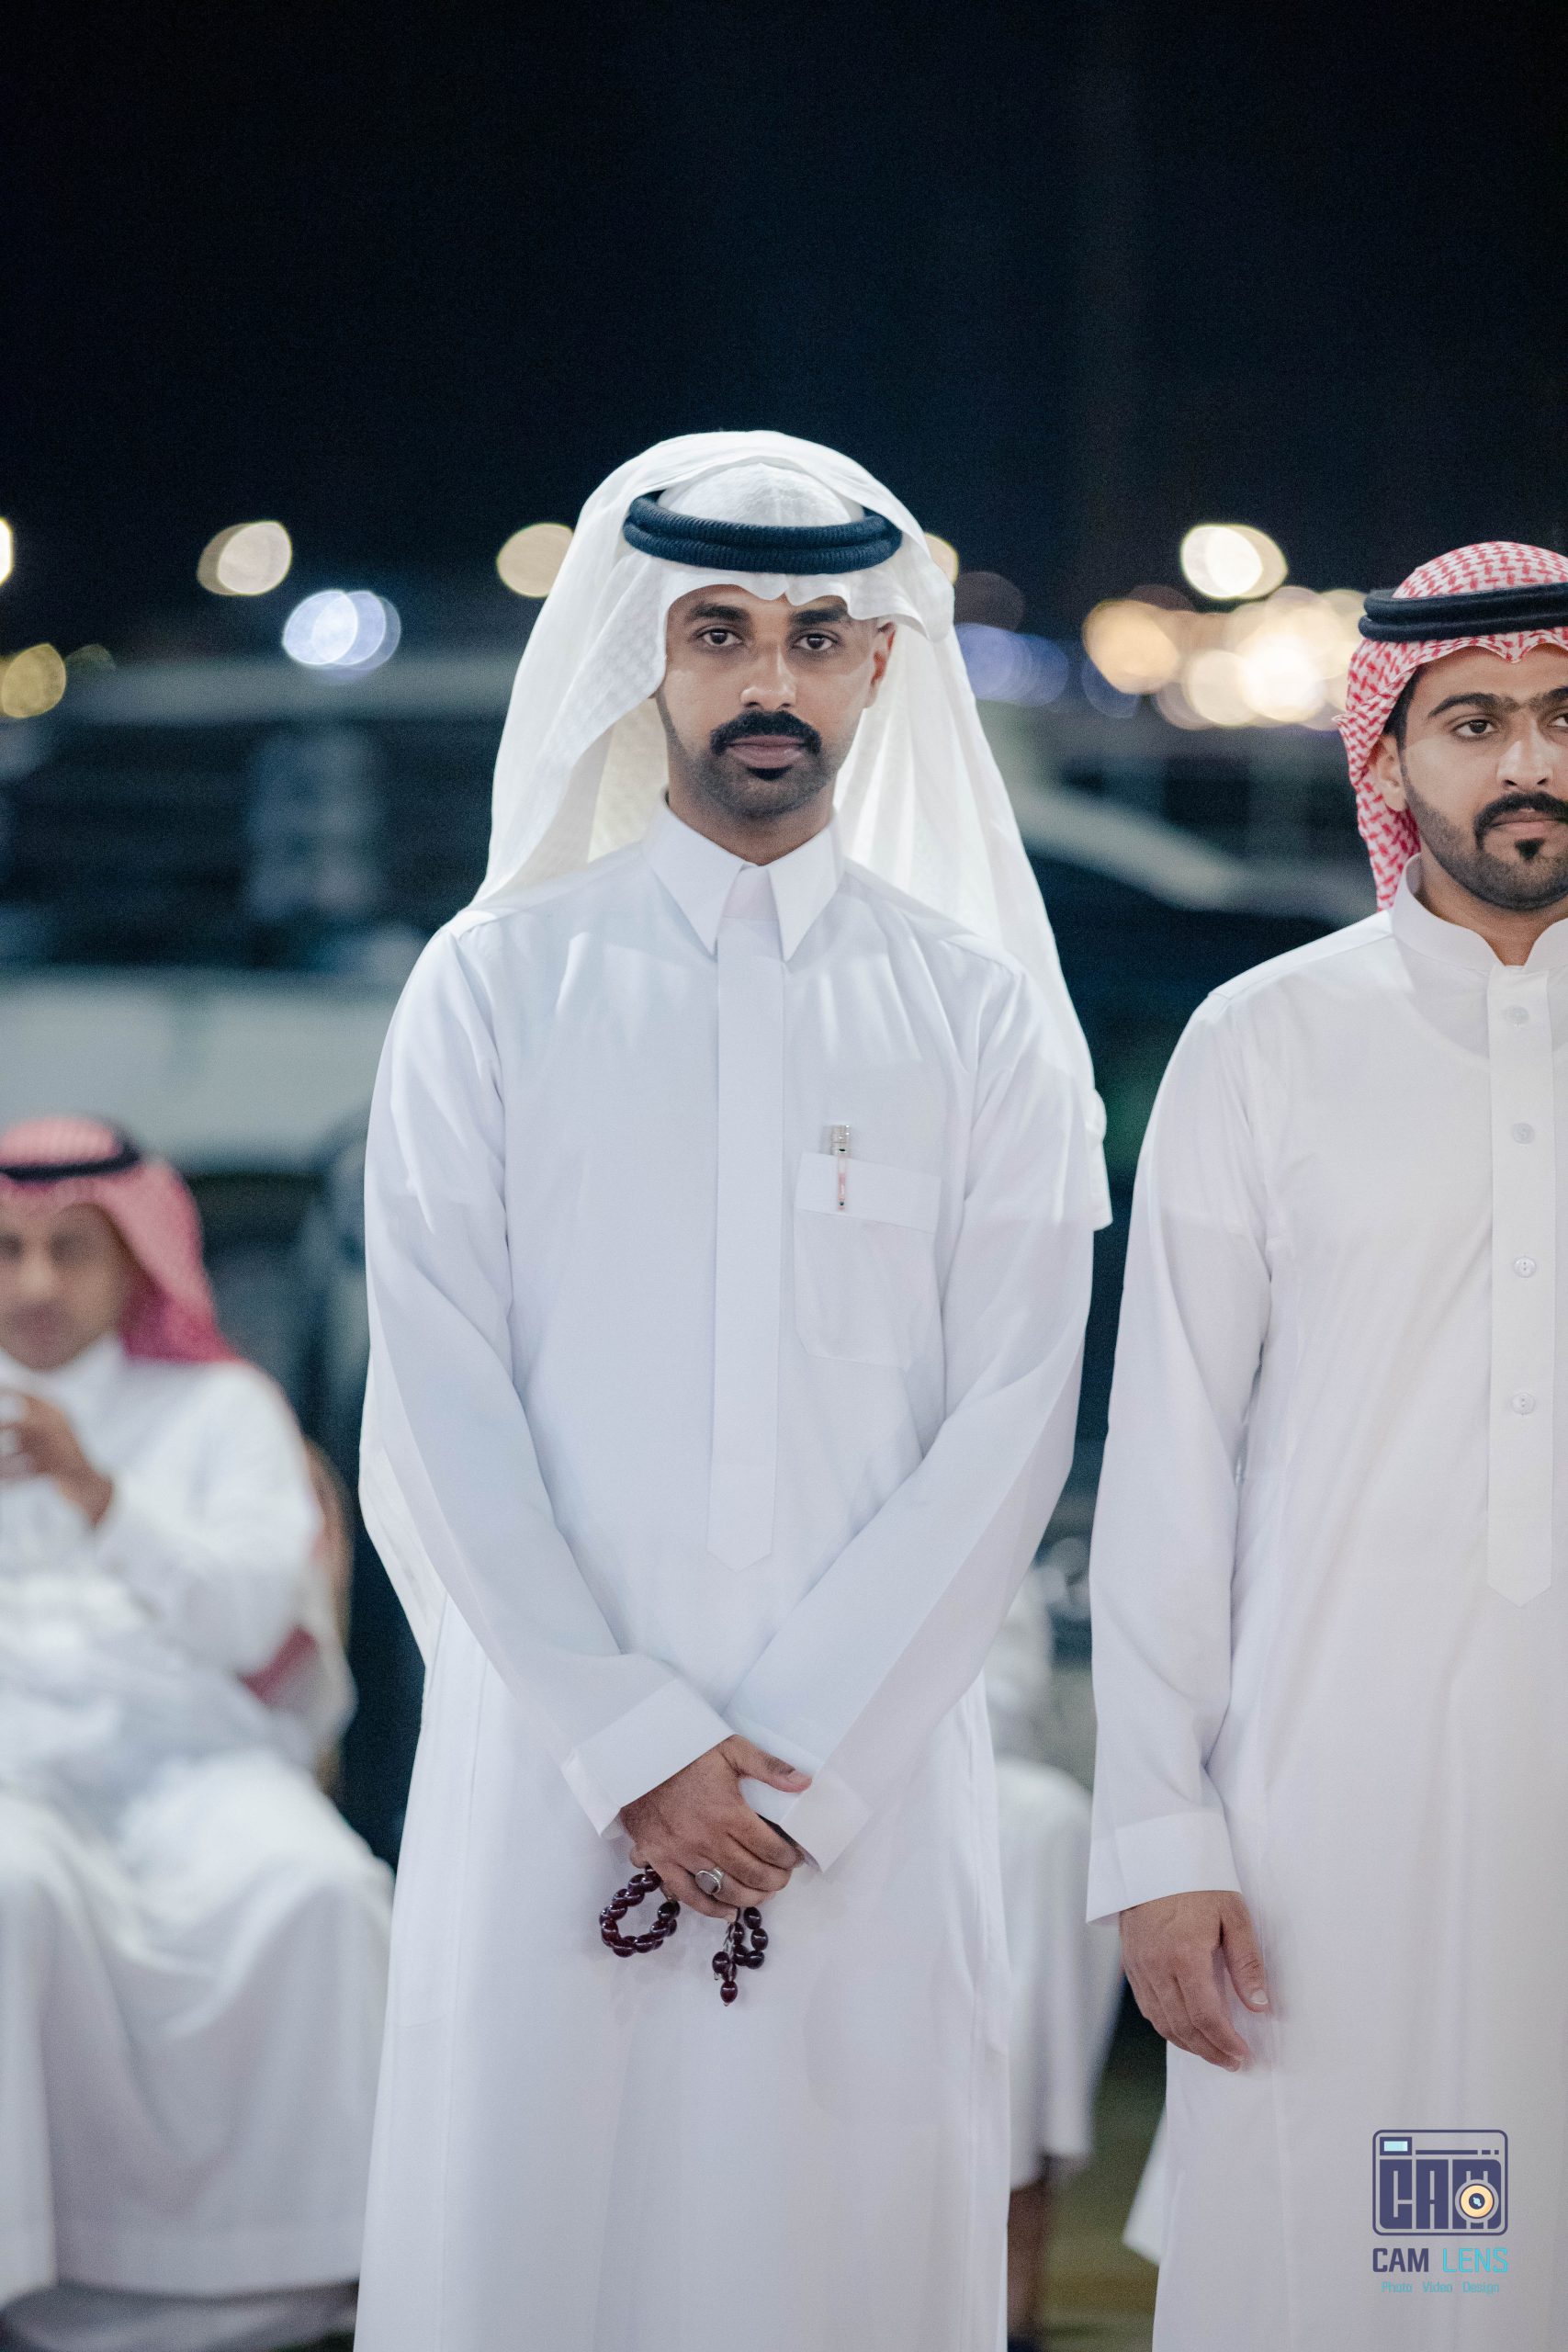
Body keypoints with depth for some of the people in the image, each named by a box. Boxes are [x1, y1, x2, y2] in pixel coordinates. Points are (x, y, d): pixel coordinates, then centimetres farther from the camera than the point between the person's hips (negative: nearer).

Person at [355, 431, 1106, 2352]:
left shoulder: (980, 1015, 7)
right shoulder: (497, 985, 6)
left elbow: (1008, 1422, 1)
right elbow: (437, 1401, 0)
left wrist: (796, 1759, -8)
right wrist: (636, 1744, -8)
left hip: (874, 1762, 0)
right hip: (551, 1746, 0)